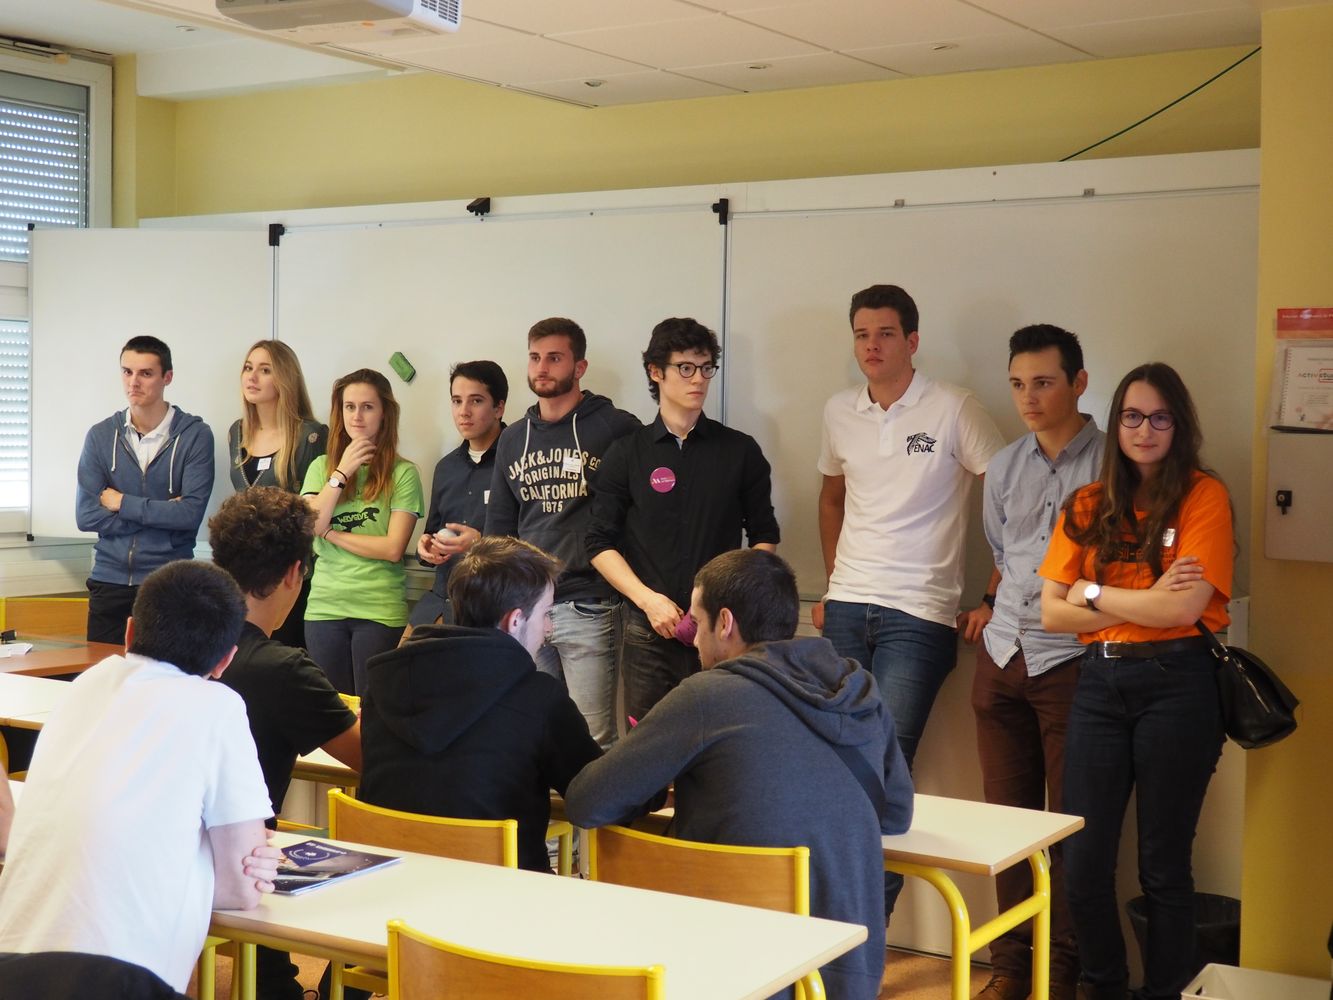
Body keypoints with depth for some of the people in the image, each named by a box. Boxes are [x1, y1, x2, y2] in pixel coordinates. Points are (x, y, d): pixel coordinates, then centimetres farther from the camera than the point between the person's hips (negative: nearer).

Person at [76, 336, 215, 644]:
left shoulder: (195, 435, -5)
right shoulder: (101, 435, 4)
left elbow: (191, 514, -15)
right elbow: (86, 516, -4)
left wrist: (122, 503, -8)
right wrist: (162, 512, -9)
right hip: (109, 580, 3)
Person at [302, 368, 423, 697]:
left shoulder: (402, 473, -5)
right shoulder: (321, 467, 9)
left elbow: (393, 549, -12)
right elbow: (308, 528, -5)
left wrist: (331, 533, -6)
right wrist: (342, 472, -9)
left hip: (380, 611, -4)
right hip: (324, 606, 4)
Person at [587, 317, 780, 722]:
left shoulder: (740, 450, 8)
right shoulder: (626, 454, 6)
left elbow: (764, 536, 10)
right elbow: (601, 544, 4)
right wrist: (648, 599, -10)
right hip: (649, 629, 0)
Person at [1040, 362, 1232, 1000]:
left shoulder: (1204, 496, -2)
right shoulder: (1087, 505, 9)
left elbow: (1185, 608, -13)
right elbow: (1052, 614, 1)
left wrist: (1094, 593, -4)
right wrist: (1146, 601, -9)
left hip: (1176, 681, -3)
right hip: (1099, 683, 4)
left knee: (1163, 866, 6)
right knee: (1082, 863, 4)